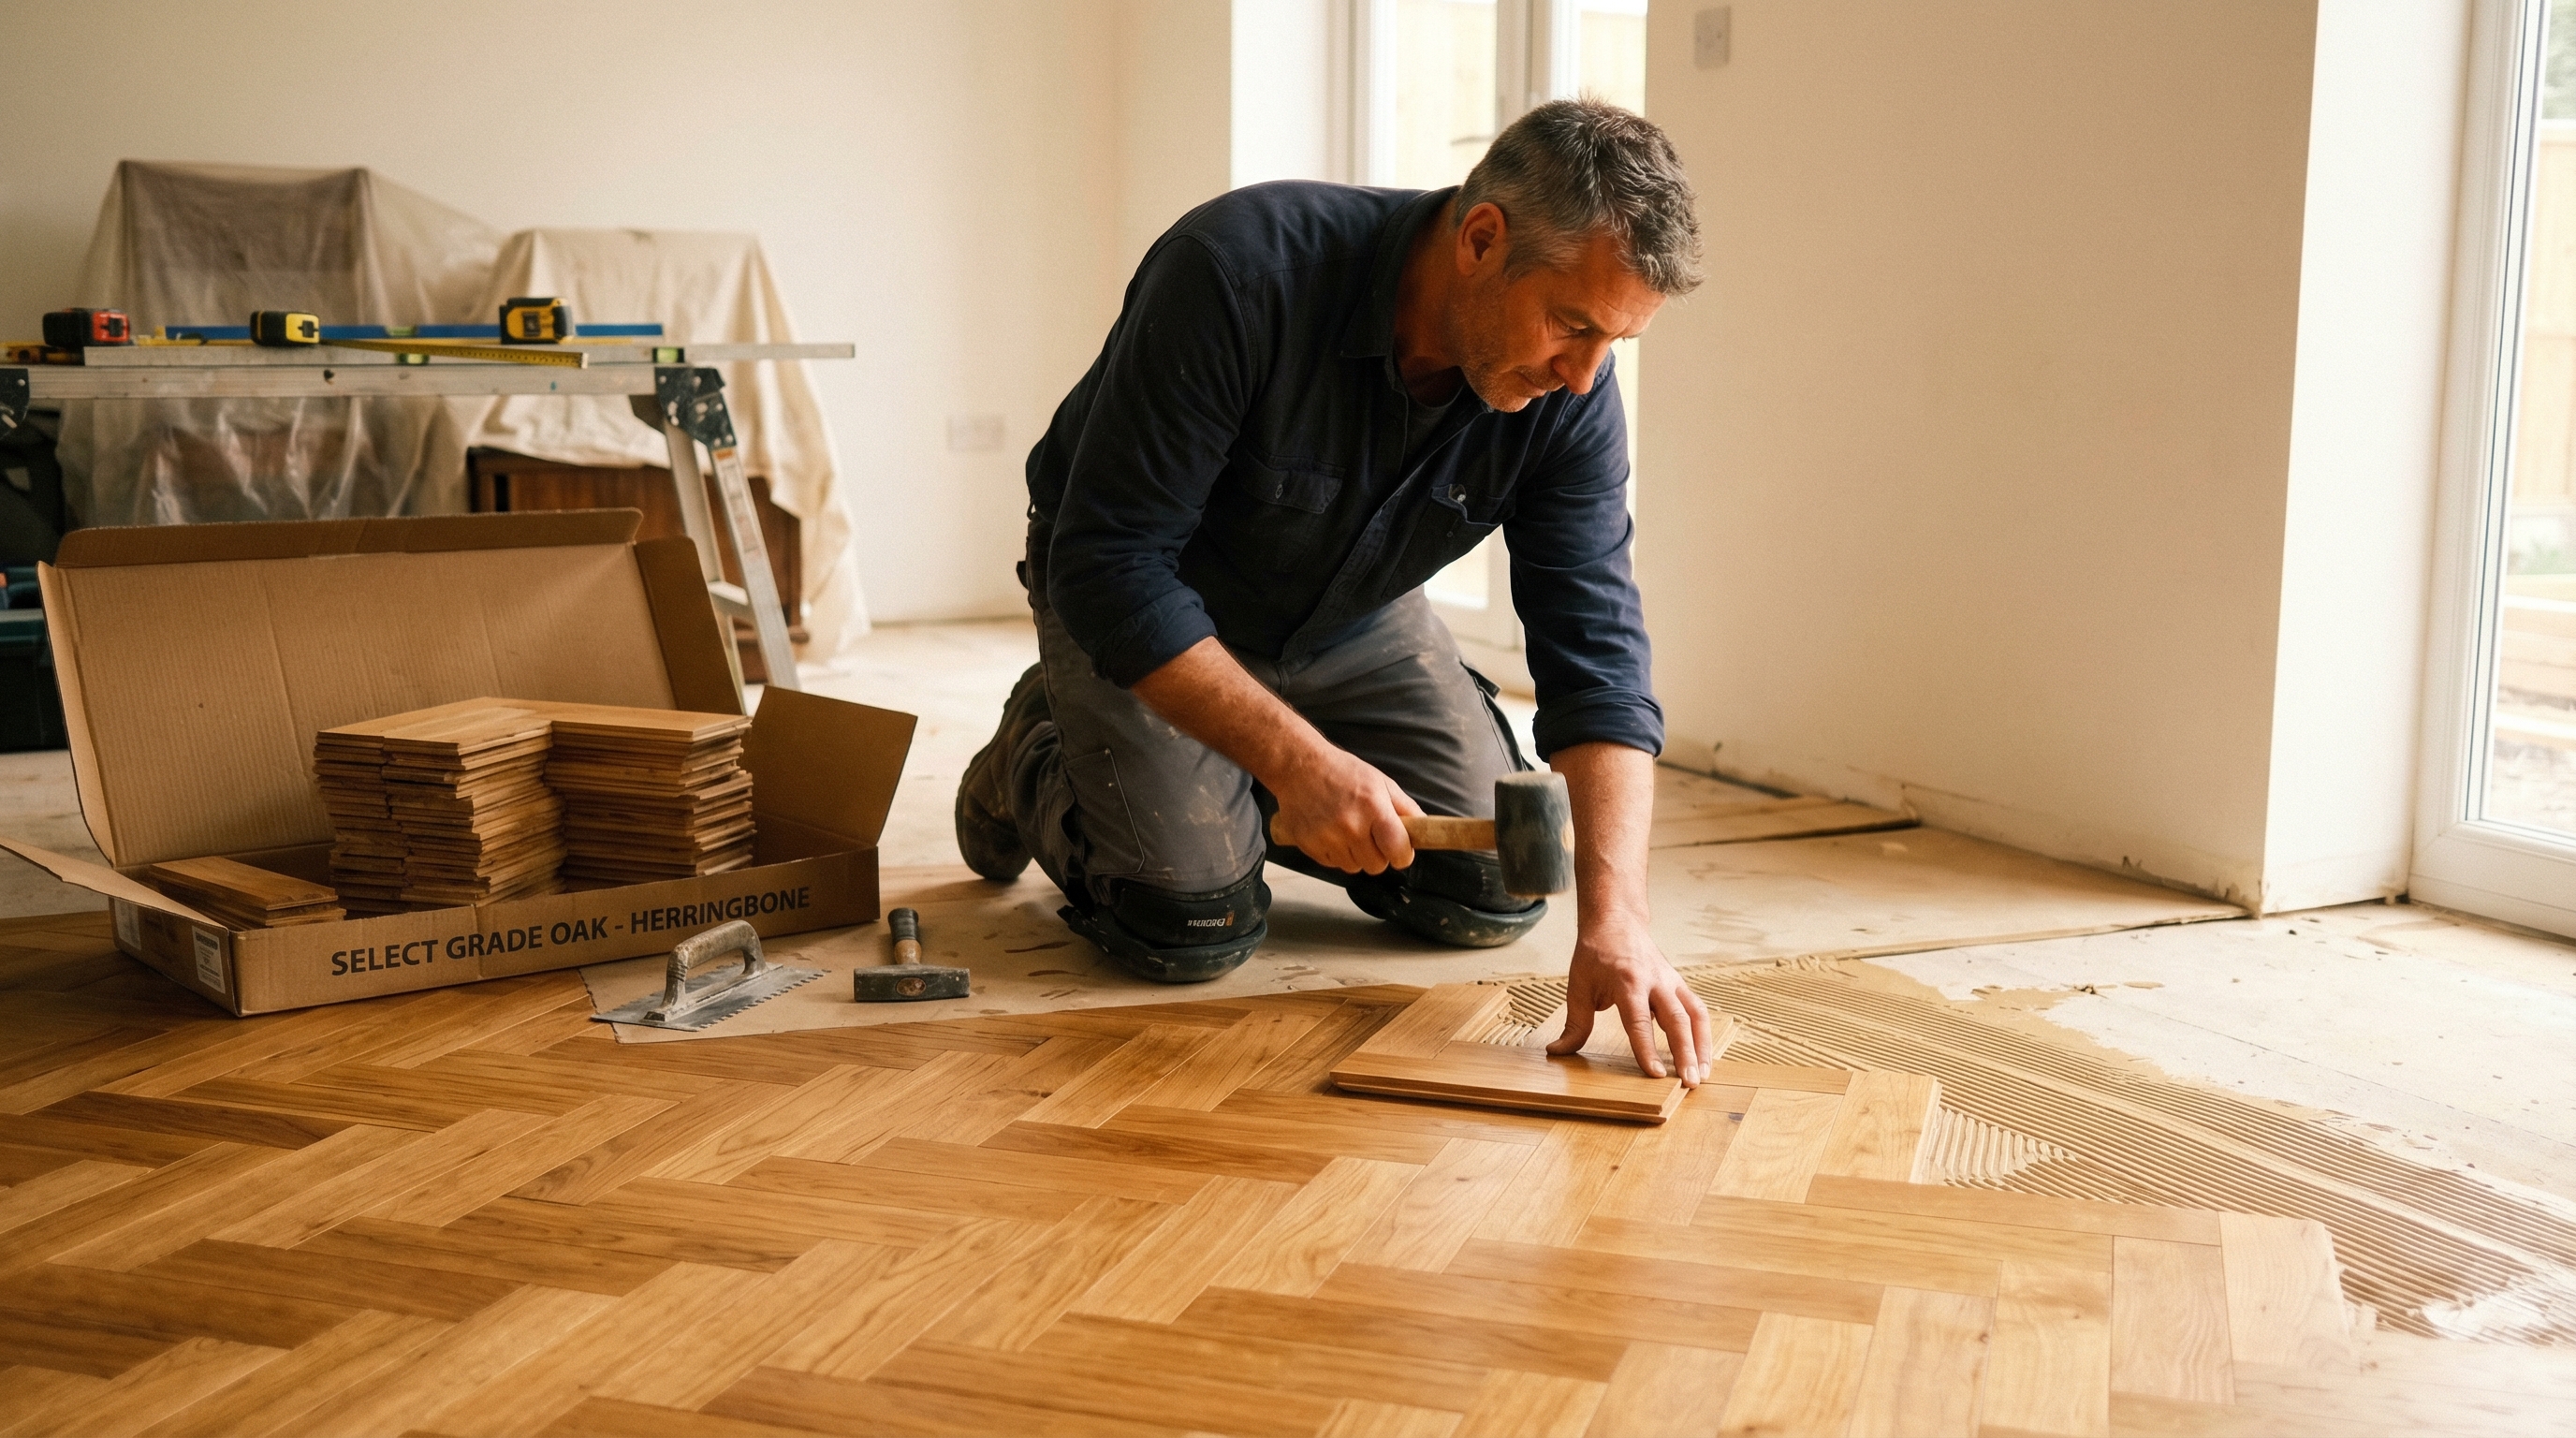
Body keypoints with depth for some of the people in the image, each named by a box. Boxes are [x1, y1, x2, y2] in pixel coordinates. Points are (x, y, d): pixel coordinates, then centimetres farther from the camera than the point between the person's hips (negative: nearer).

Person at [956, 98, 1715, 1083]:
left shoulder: (1568, 395, -23)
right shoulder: (1239, 272, -38)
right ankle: (1036, 758, 15)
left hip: (1352, 614, 5)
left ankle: (1246, 802, 22)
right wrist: (1299, 760, -37)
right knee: (1194, 926, -16)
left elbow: (1596, 654, -25)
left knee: (1493, 893, -3)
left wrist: (1614, 918, -38)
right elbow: (1109, 564, -34)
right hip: (1135, 611, -4)